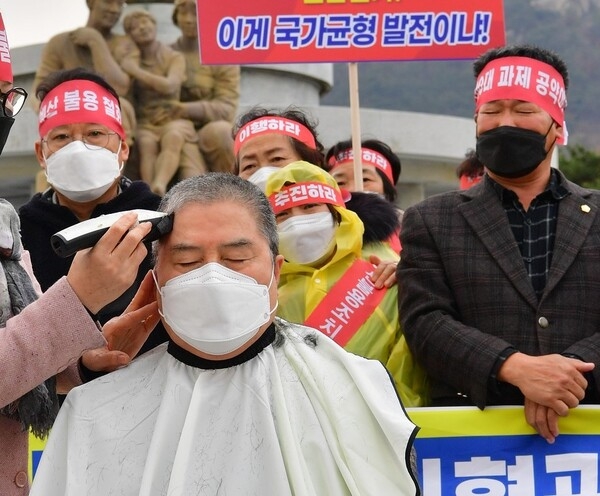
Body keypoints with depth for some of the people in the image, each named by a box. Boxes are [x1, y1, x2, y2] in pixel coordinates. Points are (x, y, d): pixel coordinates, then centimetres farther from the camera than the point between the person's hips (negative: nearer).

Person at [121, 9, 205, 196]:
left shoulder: (175, 58, 8)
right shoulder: (130, 61, 11)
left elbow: (169, 86, -12)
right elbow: (126, 97, 0)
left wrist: (136, 71, -11)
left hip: (173, 119, -1)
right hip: (145, 123, 1)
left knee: (173, 137, -38)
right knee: (147, 143, -36)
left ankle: (159, 187, -63)